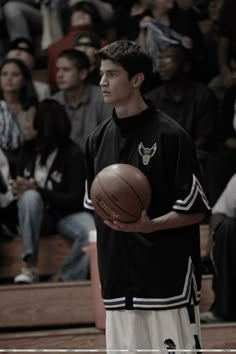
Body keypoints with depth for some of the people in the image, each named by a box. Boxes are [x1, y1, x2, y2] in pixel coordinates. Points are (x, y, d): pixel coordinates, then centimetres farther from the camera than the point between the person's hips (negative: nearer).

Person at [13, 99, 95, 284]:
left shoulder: (73, 154, -14)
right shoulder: (29, 149, -3)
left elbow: (75, 199, -14)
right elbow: (19, 184, 10)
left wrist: (38, 190, -22)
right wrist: (19, 188, -16)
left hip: (66, 215, -2)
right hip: (38, 215, 2)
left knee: (92, 232, -35)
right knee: (30, 196, -33)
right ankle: (30, 267, -32)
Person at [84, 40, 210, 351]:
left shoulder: (169, 135, -8)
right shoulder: (99, 138, 11)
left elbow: (196, 210, -8)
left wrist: (150, 225, -22)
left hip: (168, 277, -6)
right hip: (119, 282, 6)